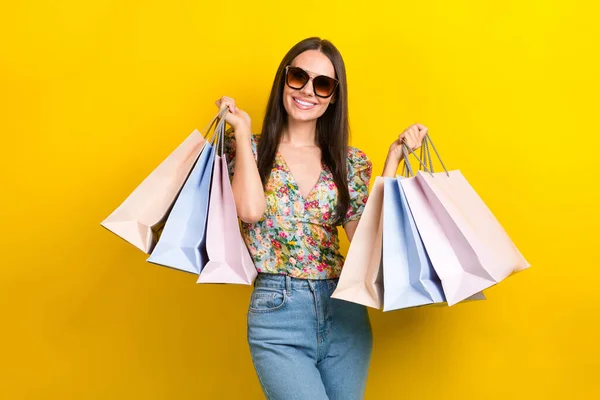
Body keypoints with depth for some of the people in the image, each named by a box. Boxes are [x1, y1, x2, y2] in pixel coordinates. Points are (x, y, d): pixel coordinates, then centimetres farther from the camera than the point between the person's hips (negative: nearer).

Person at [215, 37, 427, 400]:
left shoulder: (350, 162, 7)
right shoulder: (250, 148, 2)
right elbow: (250, 210, -17)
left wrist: (393, 159, -2)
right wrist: (242, 132, -8)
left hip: (345, 312, 4)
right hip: (277, 313, -3)